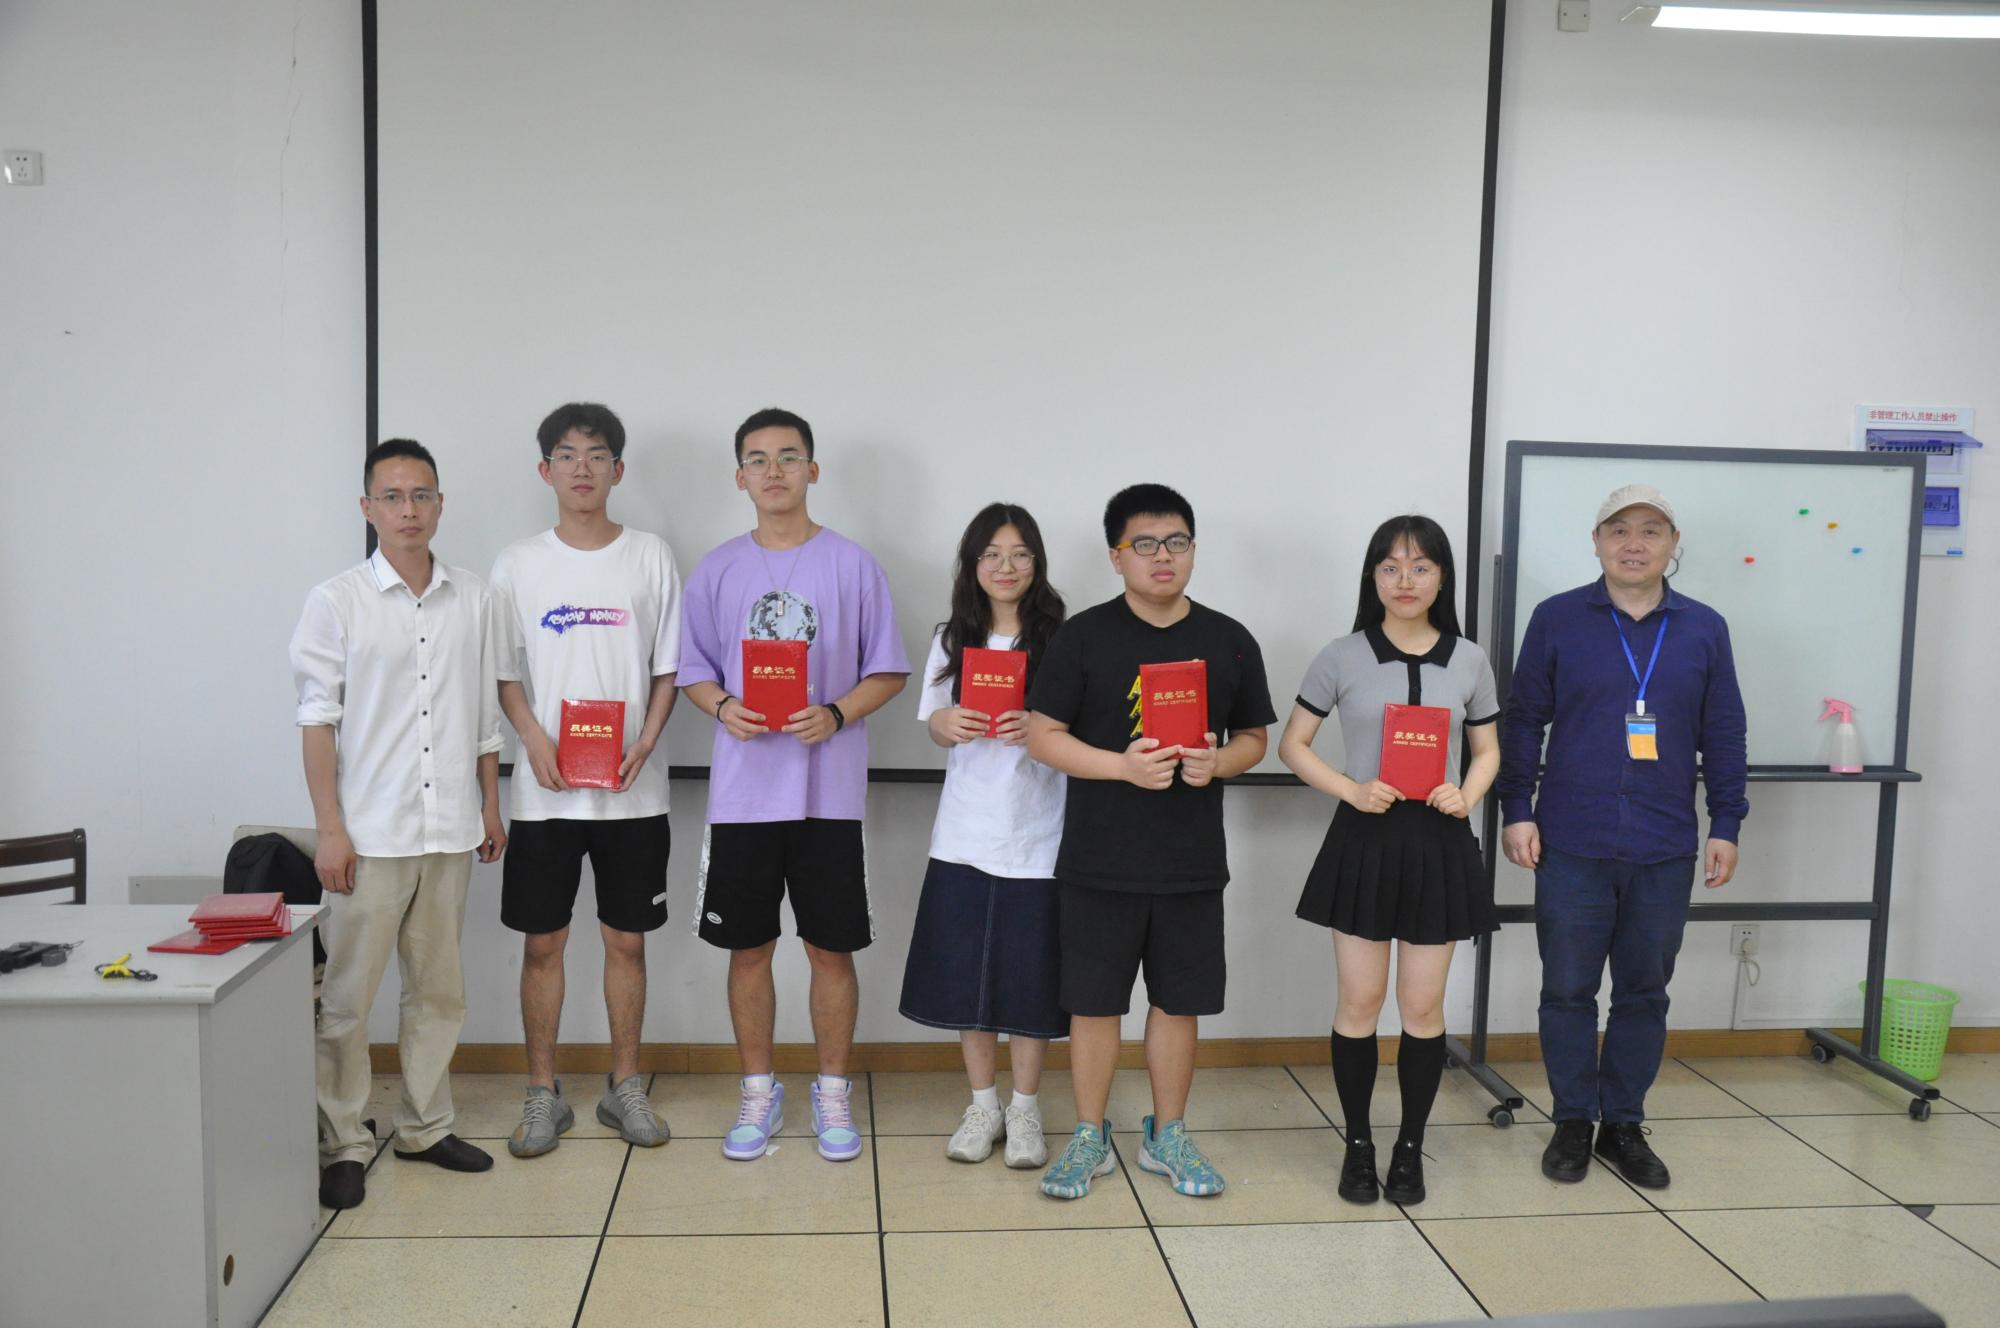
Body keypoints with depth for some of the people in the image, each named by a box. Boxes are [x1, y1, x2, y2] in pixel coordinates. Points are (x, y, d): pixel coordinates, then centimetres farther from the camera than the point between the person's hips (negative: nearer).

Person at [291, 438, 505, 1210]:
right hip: (370, 831, -3)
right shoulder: (337, 602, -3)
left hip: (450, 829, 4)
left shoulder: (472, 601, 7)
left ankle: (424, 1126, 26)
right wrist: (329, 828, -9)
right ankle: (343, 1146, 15)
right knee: (346, 996, 2)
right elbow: (317, 719, -4)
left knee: (439, 988, 12)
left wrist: (490, 805, 11)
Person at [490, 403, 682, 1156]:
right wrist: (536, 741, -12)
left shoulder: (651, 557, 4)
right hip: (545, 790, 0)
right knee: (542, 941, 6)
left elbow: (669, 668, 4)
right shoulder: (518, 564, 4)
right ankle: (544, 1094, 19)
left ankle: (624, 1086, 22)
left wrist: (645, 745, -10)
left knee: (626, 940, 8)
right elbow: (503, 672, 3)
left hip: (633, 790, 0)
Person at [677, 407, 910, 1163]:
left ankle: (833, 1094, 23)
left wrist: (835, 714, -15)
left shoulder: (853, 565, 1)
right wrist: (723, 708, -11)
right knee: (748, 950, 9)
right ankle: (758, 1094, 26)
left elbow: (888, 672, 2)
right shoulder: (717, 571, 6)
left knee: (831, 950, 5)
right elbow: (693, 670, 10)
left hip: (828, 790, -1)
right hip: (743, 791, 2)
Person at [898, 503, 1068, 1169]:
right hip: (965, 833, 3)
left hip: (1036, 835, -3)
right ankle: (983, 1106, 26)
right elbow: (936, 728, 11)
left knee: (1030, 977, 5)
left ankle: (1025, 1109, 23)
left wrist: (1038, 731, -22)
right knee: (965, 973, 8)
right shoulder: (952, 639, 7)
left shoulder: (1060, 640, -4)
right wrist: (948, 727, -12)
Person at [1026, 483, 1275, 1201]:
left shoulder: (1230, 643, 5)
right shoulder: (1084, 637, -3)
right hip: (1100, 862, -2)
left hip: (1193, 861, 2)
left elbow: (1253, 738, 12)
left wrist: (1216, 762, -11)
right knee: (1094, 1002, 6)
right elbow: (1043, 736, -4)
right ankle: (1089, 1139, 23)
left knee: (1179, 1002, 12)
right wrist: (1122, 766, -18)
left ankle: (1167, 1136, 29)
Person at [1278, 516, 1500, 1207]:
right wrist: (1352, 790, -13)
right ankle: (1358, 1144, 22)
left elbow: (1487, 751, 12)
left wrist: (1467, 795, -9)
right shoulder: (1342, 657, -3)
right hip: (1363, 839, -1)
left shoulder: (1469, 661, 2)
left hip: (1439, 843, 1)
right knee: (1360, 1002, 6)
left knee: (1423, 1007, 8)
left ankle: (1410, 1148, 24)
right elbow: (1293, 744, 2)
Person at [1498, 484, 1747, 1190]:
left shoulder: (1704, 629, 6)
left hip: (1665, 850, 2)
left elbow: (1723, 735, 9)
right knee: (1568, 990, 6)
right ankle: (1573, 1123, 21)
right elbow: (1522, 721, 2)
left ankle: (1625, 1125, 25)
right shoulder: (1557, 619, 0)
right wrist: (1516, 810, -4)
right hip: (1571, 844, -2)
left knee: (1645, 993, 11)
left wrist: (1726, 825, 6)